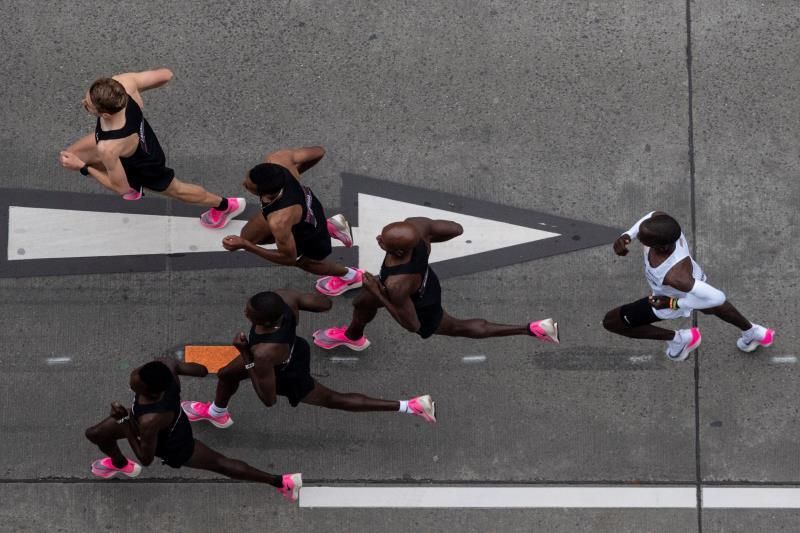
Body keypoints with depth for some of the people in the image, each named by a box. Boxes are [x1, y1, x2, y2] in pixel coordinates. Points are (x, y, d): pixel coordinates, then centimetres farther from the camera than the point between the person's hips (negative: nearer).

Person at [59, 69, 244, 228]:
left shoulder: (109, 148, -48)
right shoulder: (122, 82, -37)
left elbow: (122, 188, -29)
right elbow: (165, 74, -19)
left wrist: (83, 167, -20)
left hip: (145, 166, -5)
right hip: (143, 136, 5)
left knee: (176, 190, 27)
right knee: (68, 156, 18)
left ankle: (225, 205, 57)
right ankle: (132, 187, 44)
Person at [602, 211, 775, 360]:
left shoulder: (675, 276, -52)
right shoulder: (661, 218, -38)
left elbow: (718, 297, -42)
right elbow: (652, 216, -10)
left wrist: (673, 304, -31)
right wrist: (627, 236, -27)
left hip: (676, 299, -5)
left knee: (610, 322, 11)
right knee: (709, 307, 39)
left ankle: (678, 339, 28)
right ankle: (753, 332, 65)